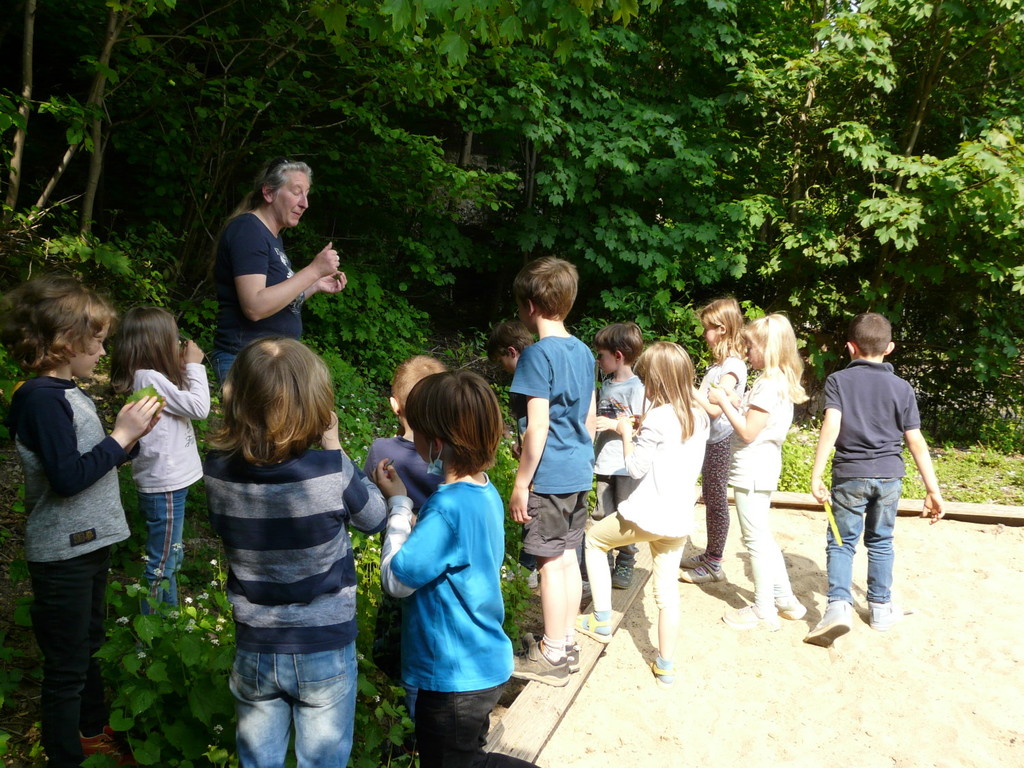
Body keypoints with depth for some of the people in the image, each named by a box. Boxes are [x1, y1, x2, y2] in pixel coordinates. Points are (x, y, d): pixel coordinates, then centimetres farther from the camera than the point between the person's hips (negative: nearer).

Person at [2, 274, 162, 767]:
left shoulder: (69, 393, 8)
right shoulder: (41, 398, -21)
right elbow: (67, 477, -28)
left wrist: (134, 433, 0)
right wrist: (121, 435, -22)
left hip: (89, 542, 10)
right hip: (63, 554, -10)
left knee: (88, 646, 26)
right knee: (66, 665, 5)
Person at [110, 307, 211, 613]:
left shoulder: (151, 377, 8)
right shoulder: (149, 379, -21)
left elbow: (187, 403, 10)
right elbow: (199, 407, -21)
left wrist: (185, 367, 4)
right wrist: (194, 365, -11)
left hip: (170, 481, 10)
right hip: (164, 485, -10)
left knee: (170, 556, 23)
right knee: (161, 563, 2)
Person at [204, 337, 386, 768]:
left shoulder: (217, 471, -15)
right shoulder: (331, 472, -24)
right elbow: (374, 518, -4)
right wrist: (333, 447, -2)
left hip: (255, 651, 3)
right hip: (325, 651, -2)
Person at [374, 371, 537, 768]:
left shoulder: (448, 507, -28)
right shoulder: (485, 492, 0)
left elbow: (395, 579, -20)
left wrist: (398, 504, -13)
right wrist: (409, 509, 0)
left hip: (454, 676, -9)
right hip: (483, 665, 9)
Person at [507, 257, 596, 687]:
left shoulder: (538, 353, -16)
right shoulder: (583, 352, 9)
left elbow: (538, 426, -19)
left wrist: (521, 483, -13)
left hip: (550, 475, -8)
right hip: (579, 473, 8)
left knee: (550, 562, 2)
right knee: (567, 558, 16)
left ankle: (551, 656, 12)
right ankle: (567, 643, 27)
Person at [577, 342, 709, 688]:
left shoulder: (659, 417, -17)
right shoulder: (700, 417, 5)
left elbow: (635, 467, -13)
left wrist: (625, 431, 1)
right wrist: (641, 427, 14)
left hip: (648, 513, -7)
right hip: (680, 517, 7)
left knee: (594, 538, 18)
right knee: (667, 591, 13)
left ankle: (602, 620, 18)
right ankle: (665, 666, 18)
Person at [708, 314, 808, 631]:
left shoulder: (768, 384, -20)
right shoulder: (781, 382, 11)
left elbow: (748, 432, -21)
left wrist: (724, 403, -14)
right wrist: (734, 402, 6)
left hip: (752, 470, -10)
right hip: (763, 466, 10)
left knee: (756, 539, 1)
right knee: (762, 536, 20)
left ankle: (763, 610, 11)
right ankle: (785, 599, 28)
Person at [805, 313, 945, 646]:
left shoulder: (838, 380, -3)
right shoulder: (901, 388, 2)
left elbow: (831, 426, -16)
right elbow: (916, 441, 0)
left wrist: (815, 475, -17)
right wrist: (933, 490, 3)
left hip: (850, 475, -2)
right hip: (889, 475, 2)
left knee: (841, 543, 5)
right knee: (880, 542, 17)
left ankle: (839, 604, -13)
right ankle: (881, 607, 26)